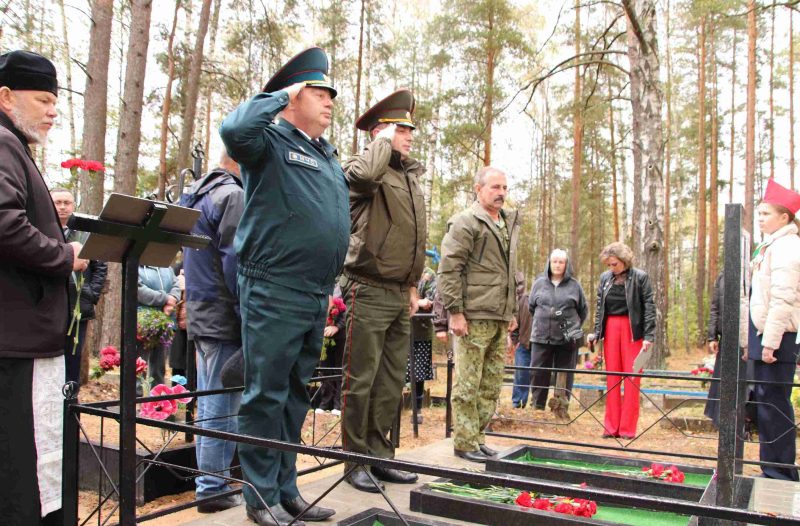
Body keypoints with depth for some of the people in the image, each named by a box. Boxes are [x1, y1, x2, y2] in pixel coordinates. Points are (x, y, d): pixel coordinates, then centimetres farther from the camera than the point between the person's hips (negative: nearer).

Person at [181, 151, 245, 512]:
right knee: (223, 407, -2)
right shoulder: (232, 195, -13)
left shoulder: (196, 194, 18)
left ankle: (207, 482, 26)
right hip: (224, 317, -10)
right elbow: (234, 261, -20)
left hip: (200, 315, 10)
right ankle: (213, 489, 6)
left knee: (208, 404, 16)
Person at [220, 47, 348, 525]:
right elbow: (234, 130, -26)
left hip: (318, 296, 8)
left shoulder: (329, 158, 20)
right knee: (266, 394, 0)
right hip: (274, 293, -8)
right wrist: (280, 95, -10)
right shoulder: (272, 141, -2)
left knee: (296, 395, 14)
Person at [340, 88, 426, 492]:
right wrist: (384, 141, -13)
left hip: (399, 295, 8)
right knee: (361, 380, -1)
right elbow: (363, 174, -32)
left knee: (391, 381, 11)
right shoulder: (363, 168, -5)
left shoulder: (412, 177, 19)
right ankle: (356, 460, 10)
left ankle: (379, 454, 22)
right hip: (370, 292, -8)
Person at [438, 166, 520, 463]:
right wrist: (455, 312, -15)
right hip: (474, 316, -8)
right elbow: (449, 270, -11)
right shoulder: (465, 223, -5)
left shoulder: (510, 225, 20)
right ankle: (465, 442, 8)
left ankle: (477, 436, 23)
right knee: (468, 384, -2)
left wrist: (513, 312, 22)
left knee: (492, 385, 12)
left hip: (500, 319, 8)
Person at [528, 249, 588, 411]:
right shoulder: (539, 283, 6)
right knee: (539, 373, 2)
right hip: (541, 337, 1)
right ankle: (537, 407, 13)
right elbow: (531, 306, 18)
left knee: (564, 375, 4)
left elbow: (583, 310, 14)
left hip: (567, 338, -1)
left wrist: (573, 325, 13)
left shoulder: (574, 285, 4)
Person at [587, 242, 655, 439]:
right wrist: (596, 332, 6)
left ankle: (628, 428, 7)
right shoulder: (605, 278, 7)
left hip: (632, 329, -4)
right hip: (611, 328, 4)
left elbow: (649, 307, -6)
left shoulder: (640, 277, -5)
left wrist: (648, 336, -12)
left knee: (632, 377, -1)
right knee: (611, 377, 5)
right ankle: (611, 426, 12)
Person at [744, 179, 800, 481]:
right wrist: (754, 340, 20)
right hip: (765, 336, 10)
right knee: (767, 403, 14)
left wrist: (770, 341, -21)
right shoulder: (772, 246, 18)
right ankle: (775, 470, 24)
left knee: (773, 404, -4)